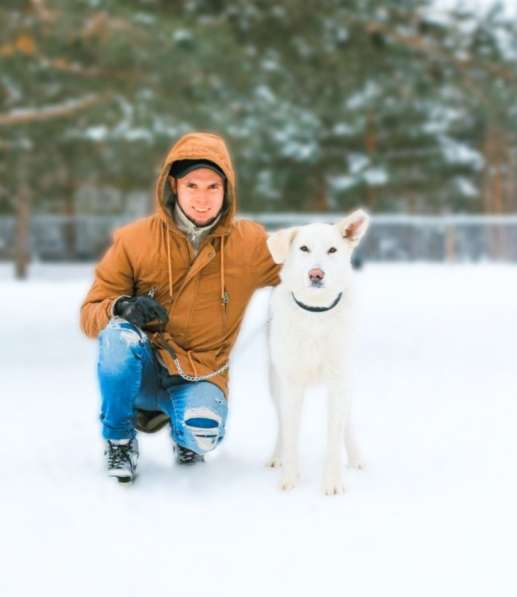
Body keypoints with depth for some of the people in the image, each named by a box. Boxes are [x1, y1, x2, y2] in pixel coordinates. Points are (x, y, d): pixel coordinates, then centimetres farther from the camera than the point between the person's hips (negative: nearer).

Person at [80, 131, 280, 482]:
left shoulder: (250, 243, -4)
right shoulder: (135, 240, -7)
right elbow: (90, 314, -5)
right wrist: (122, 307, -28)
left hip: (201, 375, 0)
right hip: (142, 370, 0)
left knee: (203, 435, -31)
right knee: (120, 335, -33)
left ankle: (182, 432, 11)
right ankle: (119, 439, -7)